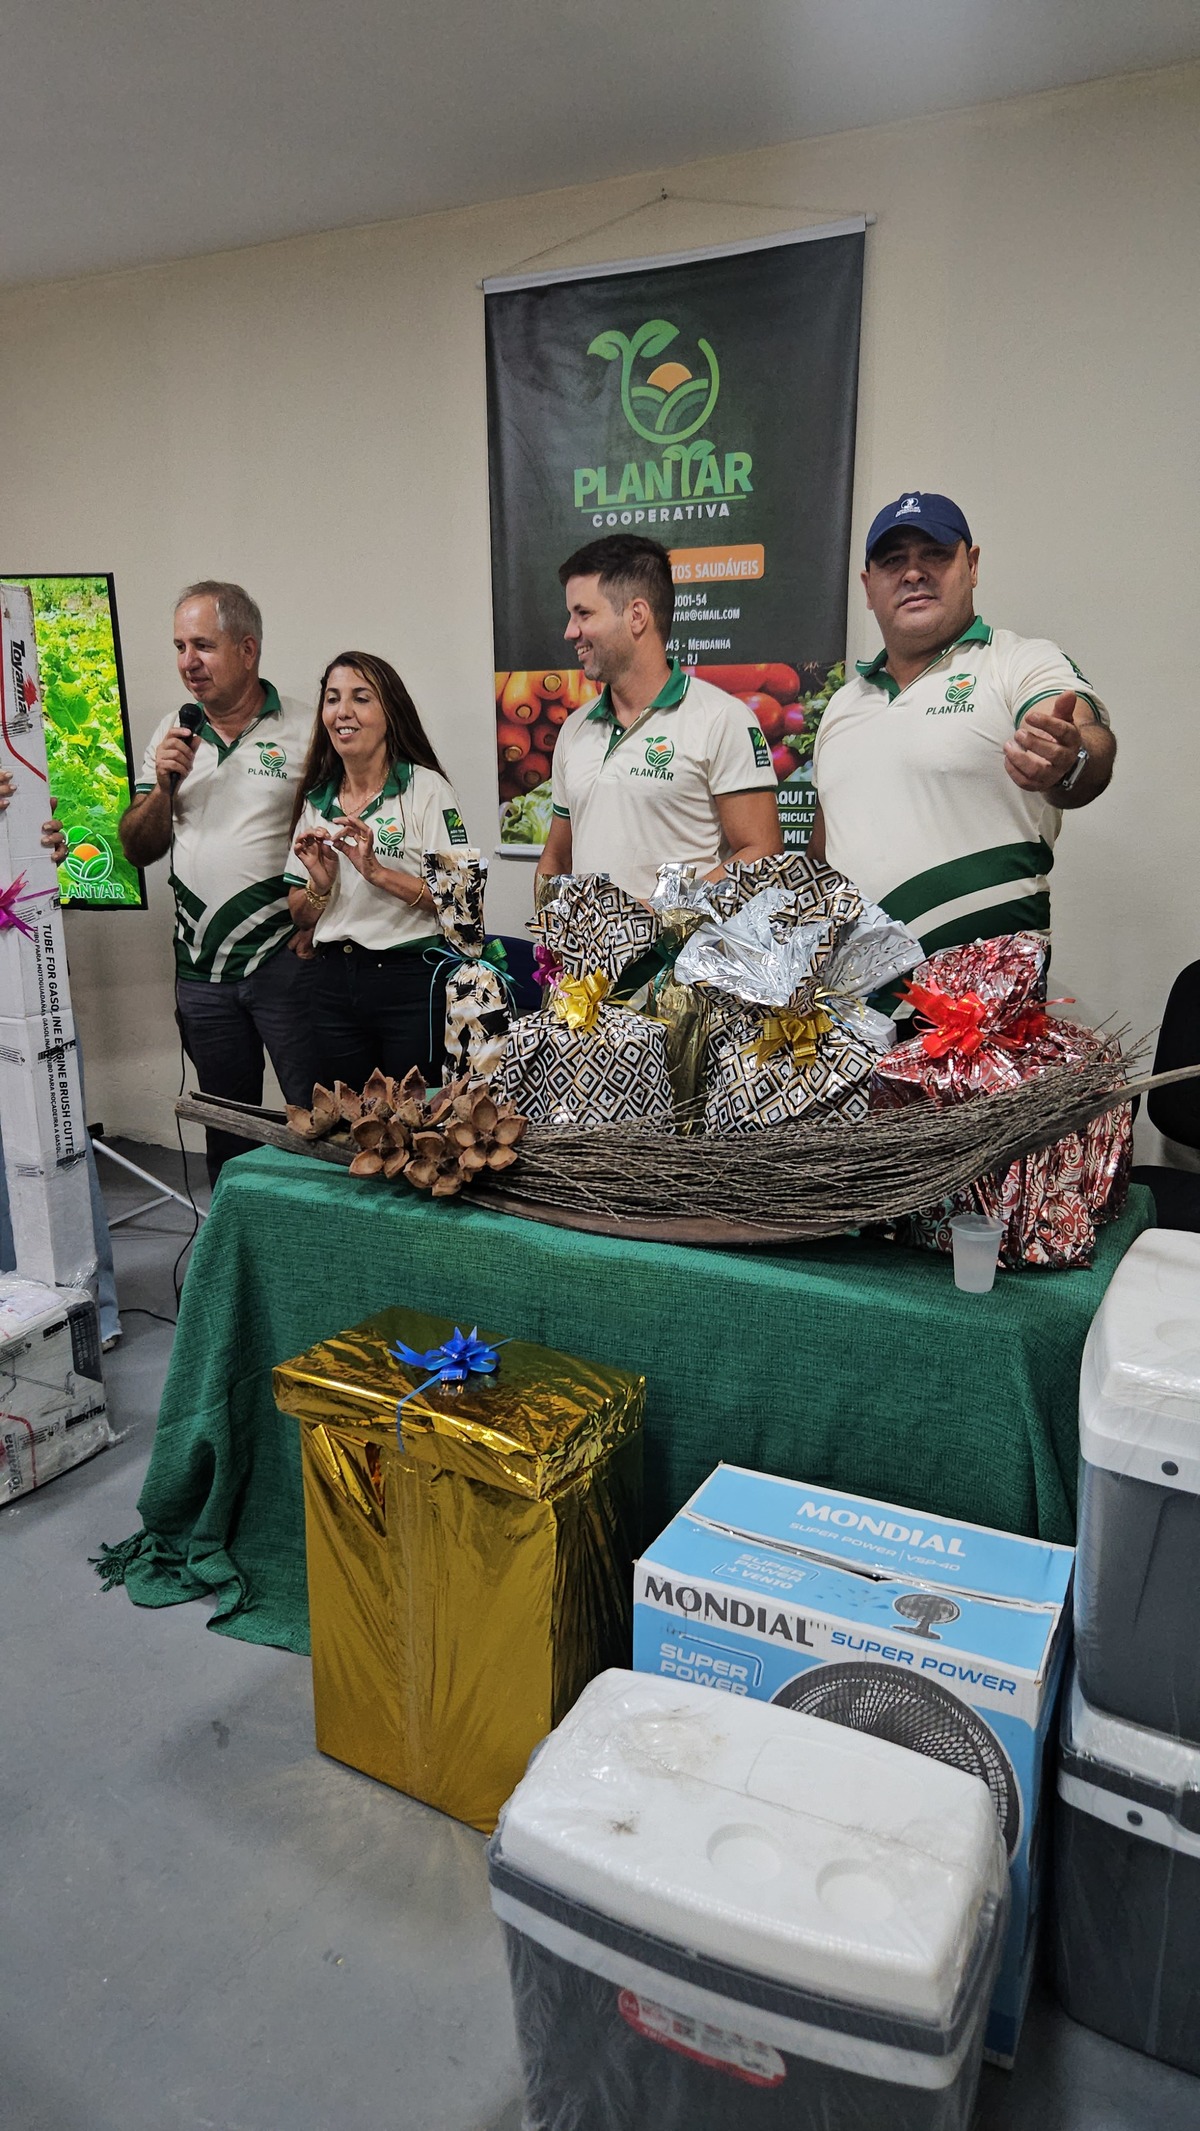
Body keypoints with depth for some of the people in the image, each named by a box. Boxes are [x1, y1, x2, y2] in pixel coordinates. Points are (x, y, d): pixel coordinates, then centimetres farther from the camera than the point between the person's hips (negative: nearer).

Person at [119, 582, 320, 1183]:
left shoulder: (307, 729, -5)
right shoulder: (171, 735, 10)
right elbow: (138, 850, 10)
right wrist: (163, 784, -7)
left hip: (284, 960, -5)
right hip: (200, 970, 5)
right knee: (226, 1126, 15)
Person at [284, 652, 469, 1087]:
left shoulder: (425, 789, -5)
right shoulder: (316, 802, 10)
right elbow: (300, 915, 13)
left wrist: (377, 871, -21)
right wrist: (320, 884, -7)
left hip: (410, 981, -5)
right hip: (333, 982, 5)